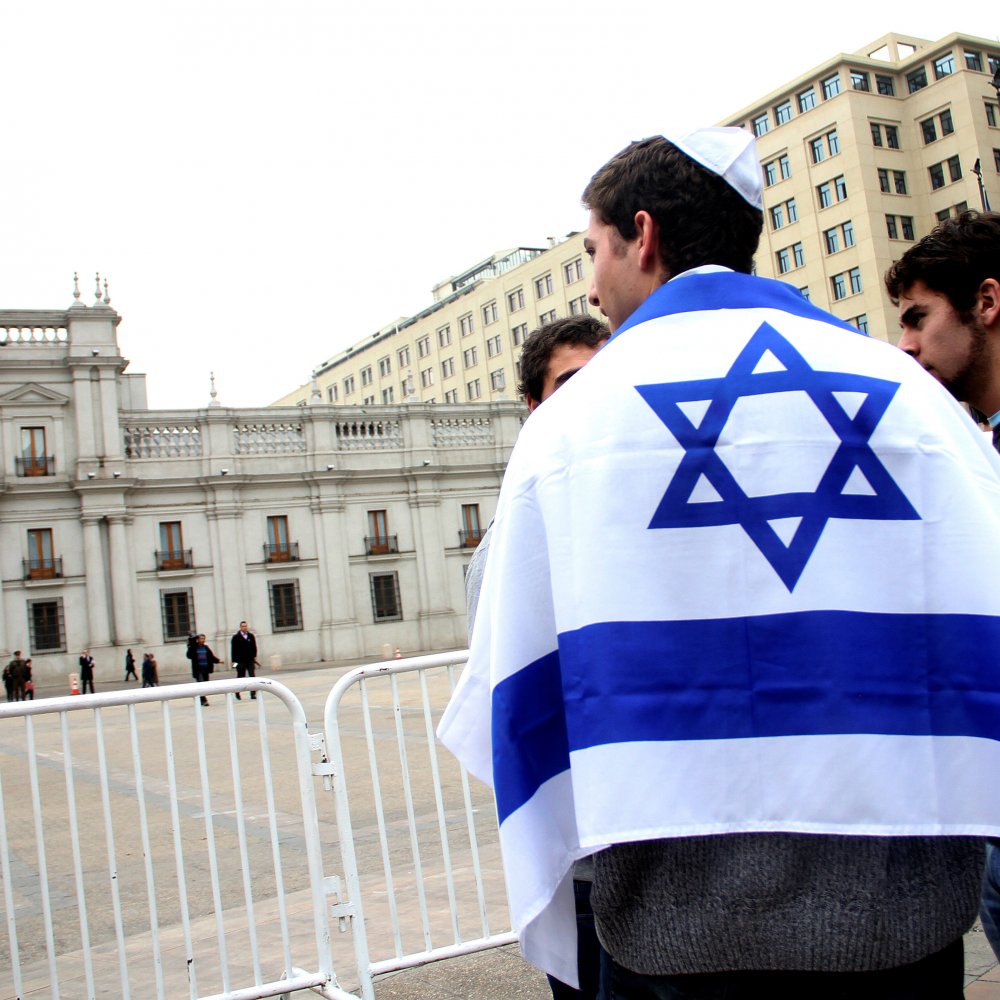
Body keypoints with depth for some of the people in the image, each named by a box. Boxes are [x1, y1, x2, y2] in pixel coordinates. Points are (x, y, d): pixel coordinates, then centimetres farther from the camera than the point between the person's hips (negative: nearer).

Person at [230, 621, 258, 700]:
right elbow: (233, 650, -2)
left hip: (250, 660, 1)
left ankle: (253, 694, -8)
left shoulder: (251, 636, 7)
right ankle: (237, 694, 28)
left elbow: (254, 648, 10)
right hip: (240, 661, -1)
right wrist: (234, 661, -7)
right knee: (240, 678, 10)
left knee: (252, 677, -8)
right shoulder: (236, 638, -1)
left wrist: (254, 657, 4)